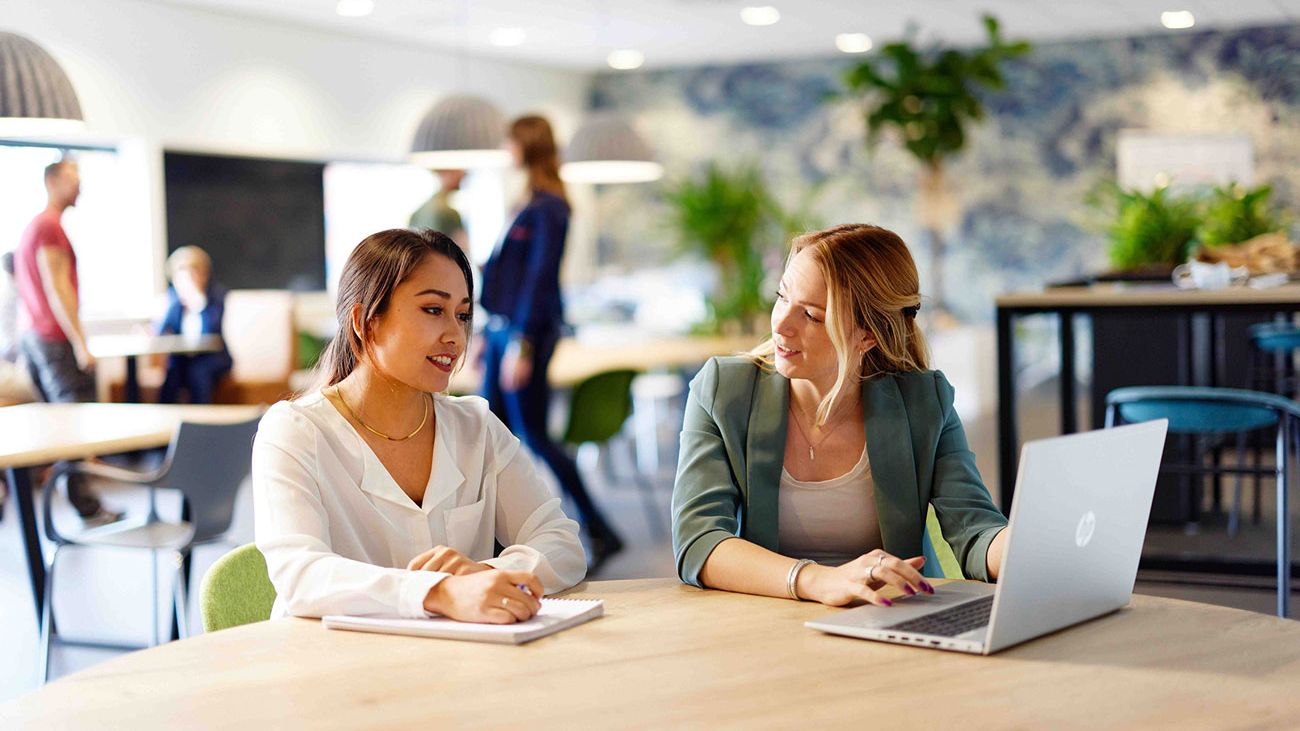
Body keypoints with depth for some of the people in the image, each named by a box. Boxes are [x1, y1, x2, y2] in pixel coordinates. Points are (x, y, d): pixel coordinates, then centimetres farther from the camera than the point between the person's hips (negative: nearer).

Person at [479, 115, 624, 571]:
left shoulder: (549, 208, -13)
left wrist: (521, 344, -22)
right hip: (503, 328, 10)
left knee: (534, 437, -7)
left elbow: (539, 277, -18)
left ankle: (601, 533, -1)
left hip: (528, 331, -10)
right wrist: (490, 333, 21)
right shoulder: (527, 204, 16)